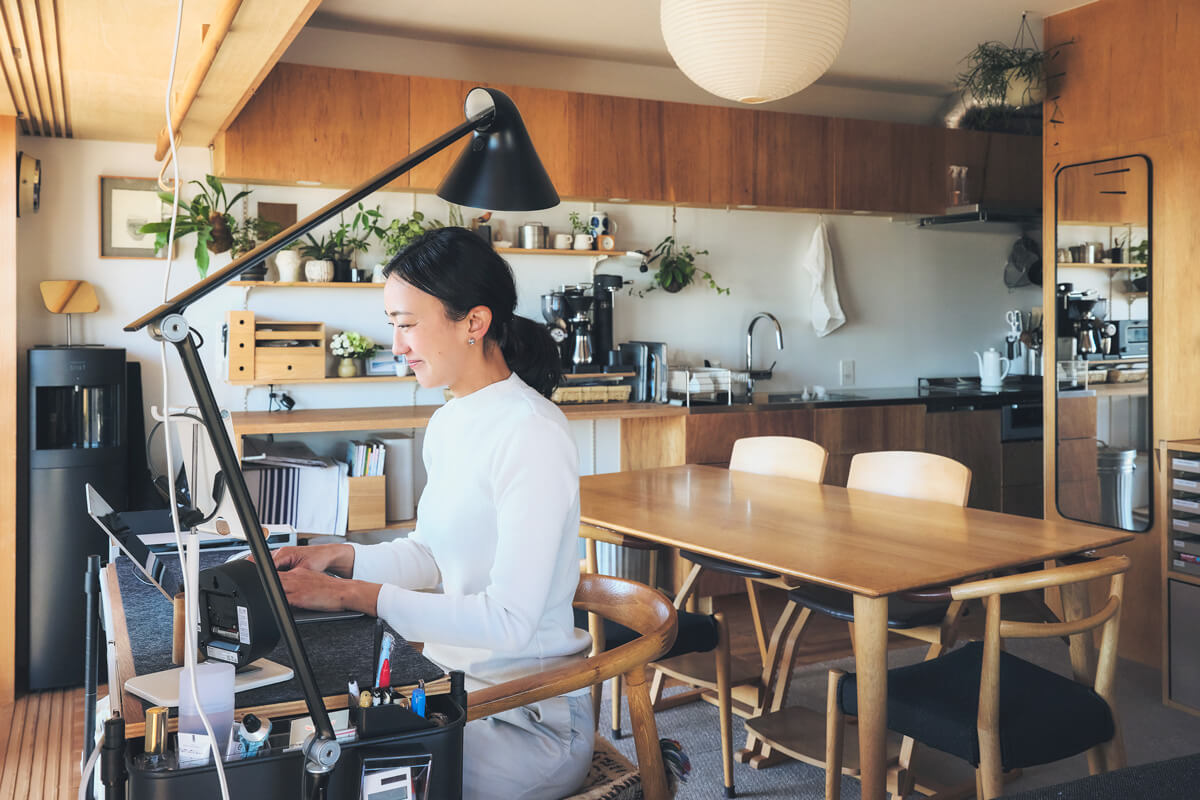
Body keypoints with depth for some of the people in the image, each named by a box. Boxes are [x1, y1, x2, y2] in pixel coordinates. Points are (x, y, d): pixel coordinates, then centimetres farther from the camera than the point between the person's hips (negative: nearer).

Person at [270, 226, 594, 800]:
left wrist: (356, 595, -24)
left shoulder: (531, 433, -22)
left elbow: (509, 620, -25)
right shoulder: (447, 423, 7)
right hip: (455, 683, 8)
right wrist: (338, 558, 1)